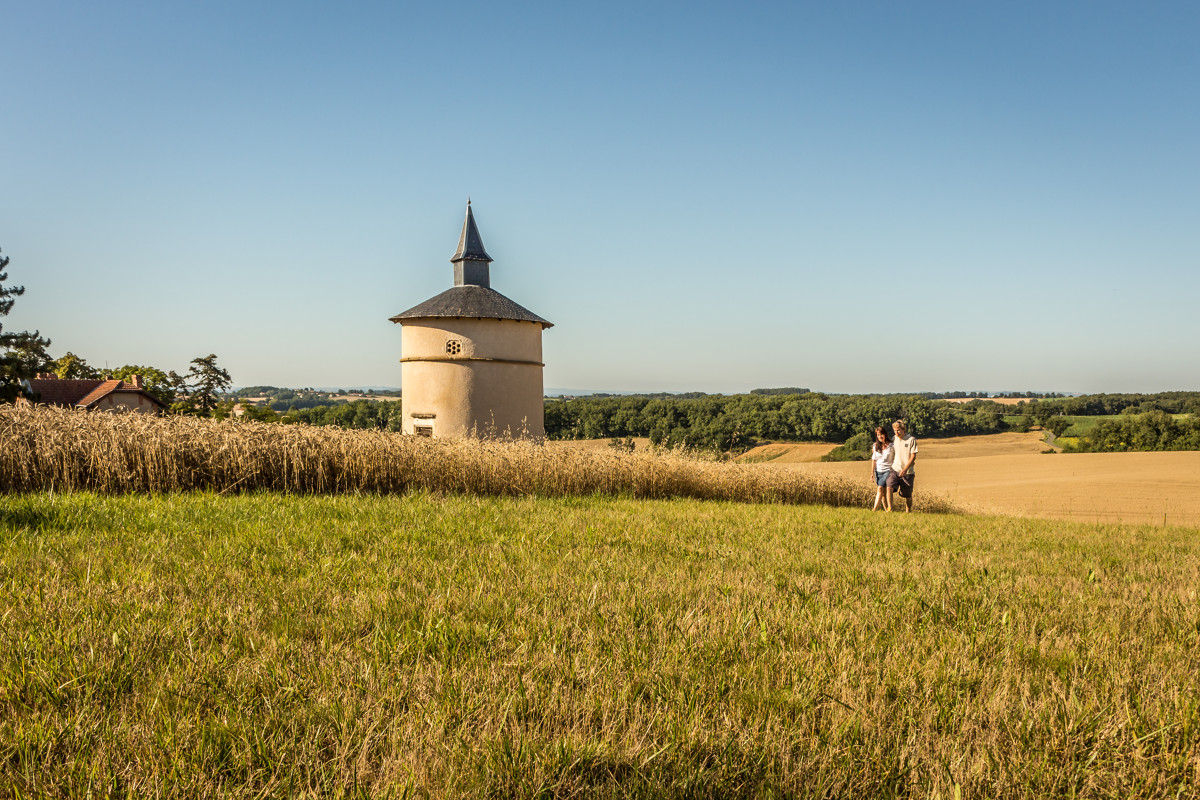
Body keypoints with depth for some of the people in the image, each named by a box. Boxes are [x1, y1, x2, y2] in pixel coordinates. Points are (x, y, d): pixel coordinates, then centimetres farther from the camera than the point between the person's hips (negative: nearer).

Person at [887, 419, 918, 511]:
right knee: (889, 488, -21)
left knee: (908, 495, 6)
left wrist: (905, 469, -18)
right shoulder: (894, 439, 8)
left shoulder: (911, 439, -6)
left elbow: (913, 457, -9)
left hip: (908, 472, -3)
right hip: (895, 470, 3)